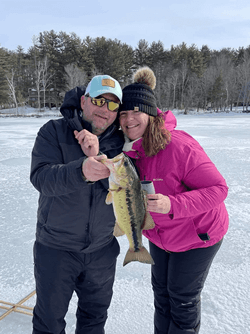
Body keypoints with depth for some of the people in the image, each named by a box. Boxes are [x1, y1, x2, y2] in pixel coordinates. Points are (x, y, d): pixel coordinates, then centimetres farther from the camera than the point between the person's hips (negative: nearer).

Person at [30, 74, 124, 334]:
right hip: (56, 247, -2)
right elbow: (41, 177, -25)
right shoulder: (53, 132, -11)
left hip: (102, 248, 3)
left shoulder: (120, 142, -3)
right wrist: (81, 171, -43)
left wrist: (99, 156, -29)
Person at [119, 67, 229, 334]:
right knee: (161, 292, 24)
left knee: (182, 299, 11)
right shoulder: (127, 148, -12)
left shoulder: (178, 146, -33)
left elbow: (218, 188, -29)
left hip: (197, 234, -6)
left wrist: (173, 205, -41)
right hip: (160, 234, 7)